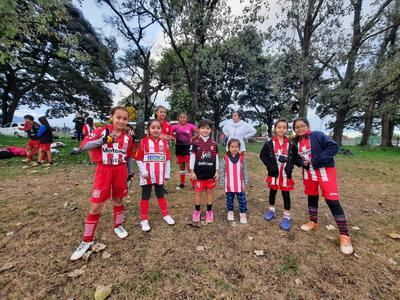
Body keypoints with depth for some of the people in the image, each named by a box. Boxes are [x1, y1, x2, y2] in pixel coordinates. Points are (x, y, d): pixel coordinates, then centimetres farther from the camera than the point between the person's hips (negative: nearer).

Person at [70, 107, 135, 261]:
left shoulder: (127, 137, 2)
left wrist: (131, 172, 11)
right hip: (104, 171, -2)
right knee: (96, 206, 2)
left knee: (118, 200, 17)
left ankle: (118, 226, 40)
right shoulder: (101, 131, -6)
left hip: (120, 171, 2)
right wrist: (102, 141, -27)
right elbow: (83, 146, -13)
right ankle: (87, 240, 21)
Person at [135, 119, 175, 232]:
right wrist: (143, 172, -13)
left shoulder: (164, 143, 2)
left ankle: (165, 215, 33)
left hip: (160, 175, 3)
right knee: (145, 197, 9)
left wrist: (167, 174, 4)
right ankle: (144, 219, 23)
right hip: (147, 176, -2)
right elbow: (138, 159, -5)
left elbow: (167, 159, 5)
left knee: (160, 195, 17)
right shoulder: (143, 142, -7)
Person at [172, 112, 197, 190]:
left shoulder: (190, 126, -4)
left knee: (188, 166, -4)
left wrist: (192, 138, -13)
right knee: (181, 166, 13)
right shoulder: (175, 126, 1)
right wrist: (174, 138, -9)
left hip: (187, 148, -3)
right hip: (179, 148, 3)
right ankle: (182, 184, 25)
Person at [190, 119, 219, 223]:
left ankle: (209, 212, 27)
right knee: (198, 192, 10)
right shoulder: (196, 143, -4)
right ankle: (197, 211, 26)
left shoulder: (214, 143, 1)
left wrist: (216, 171, 4)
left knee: (210, 192, 11)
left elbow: (216, 158, 5)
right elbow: (192, 157, -3)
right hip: (199, 173, -1)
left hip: (211, 173, 2)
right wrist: (192, 171, -5)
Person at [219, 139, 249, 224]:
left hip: (240, 185, 1)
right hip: (229, 185, -1)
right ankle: (230, 212, 33)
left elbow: (245, 171, 5)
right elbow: (222, 171, -4)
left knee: (242, 200, 9)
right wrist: (222, 183, -3)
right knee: (229, 199, 15)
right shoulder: (225, 158, -8)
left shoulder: (242, 158, -3)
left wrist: (246, 181, 6)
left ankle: (243, 214, 25)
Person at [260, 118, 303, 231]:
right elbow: (263, 155, -5)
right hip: (274, 173, 0)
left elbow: (295, 157, 1)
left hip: (286, 173, 0)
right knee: (272, 192, 16)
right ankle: (271, 210, 36)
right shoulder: (269, 143, -5)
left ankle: (286, 216, 22)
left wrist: (302, 163, -18)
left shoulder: (291, 144, -1)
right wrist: (270, 166, -15)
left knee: (286, 194, 7)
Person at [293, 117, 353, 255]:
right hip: (308, 173, 6)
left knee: (332, 201, -6)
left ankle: (344, 235, 8)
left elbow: (334, 147, -19)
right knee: (312, 197, 17)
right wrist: (302, 163, -8)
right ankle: (313, 222, 38)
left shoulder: (318, 135, -13)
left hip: (325, 171, -6)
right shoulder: (296, 142, 4)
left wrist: (316, 160, -23)